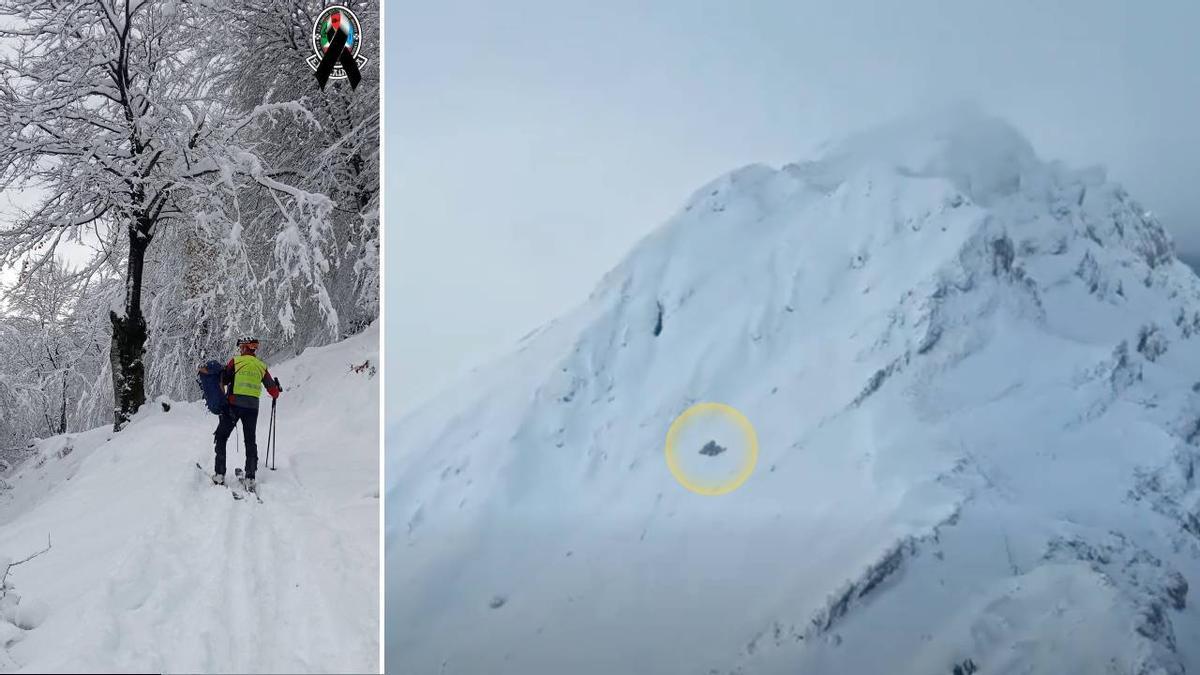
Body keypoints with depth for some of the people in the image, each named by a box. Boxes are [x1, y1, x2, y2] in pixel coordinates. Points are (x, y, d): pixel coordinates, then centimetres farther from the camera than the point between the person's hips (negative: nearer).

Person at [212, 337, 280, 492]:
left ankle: (219, 475, 3)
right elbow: (273, 390, 14)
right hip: (253, 407, 3)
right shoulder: (262, 366, 9)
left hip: (234, 404, -3)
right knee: (250, 441, 11)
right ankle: (250, 478, 3)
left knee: (221, 437, 10)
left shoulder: (235, 361, -1)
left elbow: (223, 381, -5)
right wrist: (276, 394, 36)